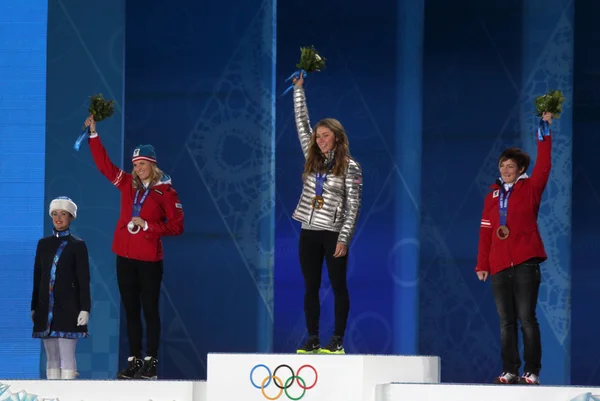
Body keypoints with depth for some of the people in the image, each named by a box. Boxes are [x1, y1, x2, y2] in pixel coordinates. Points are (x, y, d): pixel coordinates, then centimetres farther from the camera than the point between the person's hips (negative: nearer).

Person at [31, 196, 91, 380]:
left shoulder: (77, 245, 0)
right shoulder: (43, 244, 12)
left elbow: (84, 280, -2)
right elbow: (37, 277, 14)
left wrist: (85, 309, -9)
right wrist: (34, 307, 12)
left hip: (68, 308, -4)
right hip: (46, 308, 4)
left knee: (67, 356, -8)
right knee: (51, 357, 6)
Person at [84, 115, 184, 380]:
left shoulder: (165, 192, -5)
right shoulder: (128, 183, 8)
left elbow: (176, 226, -7)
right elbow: (103, 163, 12)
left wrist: (148, 225, -14)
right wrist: (93, 133, 6)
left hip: (149, 258, -5)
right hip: (125, 256, 5)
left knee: (149, 310, -1)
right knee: (130, 310, 7)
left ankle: (151, 363, 1)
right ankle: (134, 361, 11)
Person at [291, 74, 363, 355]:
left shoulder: (350, 167, -4)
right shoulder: (313, 159, 10)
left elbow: (354, 205, -7)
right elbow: (302, 123, 13)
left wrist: (344, 238, -14)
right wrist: (299, 89, 10)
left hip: (333, 233, -5)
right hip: (309, 232, 5)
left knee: (338, 287, 0)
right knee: (311, 288, 5)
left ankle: (337, 340, 3)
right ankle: (312, 340, 9)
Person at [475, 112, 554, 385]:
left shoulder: (530, 188, 4)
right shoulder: (493, 195, 13)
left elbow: (543, 166, -10)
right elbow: (485, 232, 12)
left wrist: (544, 130, -13)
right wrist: (482, 264, 7)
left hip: (525, 263, -4)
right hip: (499, 266, 4)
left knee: (526, 318, -6)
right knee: (506, 321, 5)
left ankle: (532, 372, -4)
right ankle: (510, 371, 7)